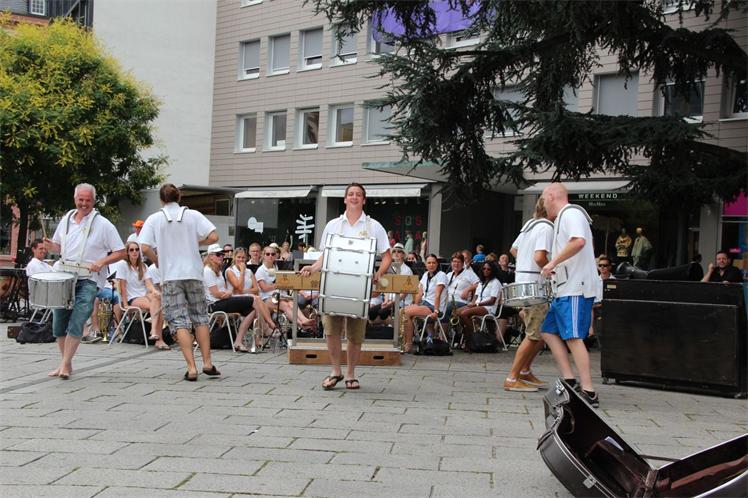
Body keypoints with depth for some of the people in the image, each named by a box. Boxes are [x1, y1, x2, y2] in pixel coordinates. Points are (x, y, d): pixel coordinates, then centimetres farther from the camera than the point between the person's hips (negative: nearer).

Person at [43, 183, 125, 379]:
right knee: (58, 322, 6)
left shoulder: (103, 224, -3)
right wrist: (50, 246, -1)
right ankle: (65, 363, 20)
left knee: (76, 322, -14)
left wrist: (102, 262, -18)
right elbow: (58, 246, 23)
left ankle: (65, 364, -6)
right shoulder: (66, 220, 11)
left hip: (89, 279, -5)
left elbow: (120, 252, -3)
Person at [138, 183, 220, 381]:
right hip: (193, 273, 1)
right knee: (200, 318, 14)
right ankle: (207, 363, 14)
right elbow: (213, 237, -7)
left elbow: (145, 248, -9)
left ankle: (191, 367, -6)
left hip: (170, 276, -1)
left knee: (180, 322, 0)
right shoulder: (193, 215, 1)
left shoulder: (154, 219, 0)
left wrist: (159, 262, 9)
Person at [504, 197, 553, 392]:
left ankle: (525, 371, 22)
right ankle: (512, 379, -3)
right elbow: (540, 257, -26)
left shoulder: (530, 224, 15)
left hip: (522, 280, 10)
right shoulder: (546, 228, -14)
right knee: (534, 335, -5)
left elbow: (514, 249, 24)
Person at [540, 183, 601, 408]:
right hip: (566, 288, 11)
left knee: (573, 337, -13)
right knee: (549, 330, 12)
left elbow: (579, 241, -27)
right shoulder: (562, 218, 23)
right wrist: (554, 269, 22)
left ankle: (589, 393, -14)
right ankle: (569, 380, 9)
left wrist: (553, 262, -23)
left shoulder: (570, 213, -9)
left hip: (576, 289, -11)